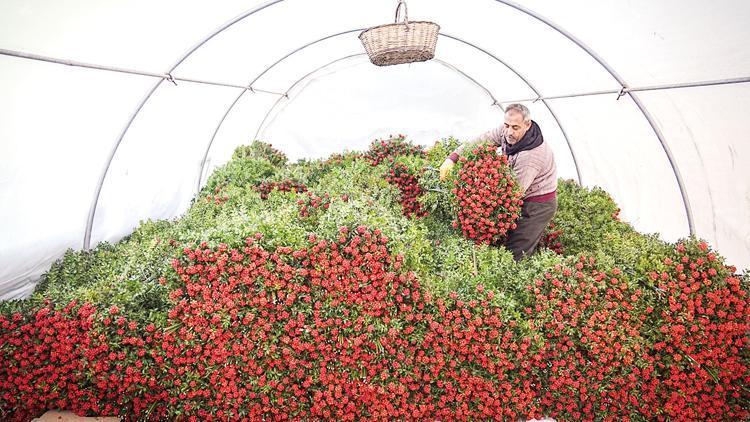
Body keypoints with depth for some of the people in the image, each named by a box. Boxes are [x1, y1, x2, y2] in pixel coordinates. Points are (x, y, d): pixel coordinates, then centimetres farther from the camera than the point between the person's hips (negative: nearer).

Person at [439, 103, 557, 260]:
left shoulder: (531, 156, -32)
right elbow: (480, 140, -5)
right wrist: (452, 158, -18)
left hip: (538, 205, -8)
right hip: (523, 200, 8)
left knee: (514, 255, -9)